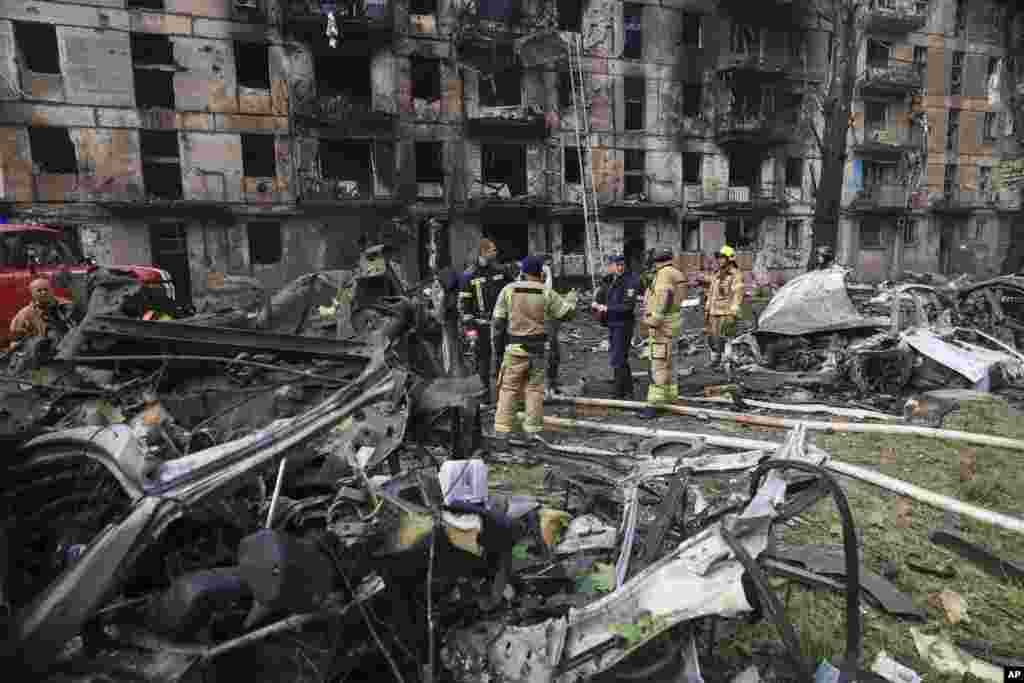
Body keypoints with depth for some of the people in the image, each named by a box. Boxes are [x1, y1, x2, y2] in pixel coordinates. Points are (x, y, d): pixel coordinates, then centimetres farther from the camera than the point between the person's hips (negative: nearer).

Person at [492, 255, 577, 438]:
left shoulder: (508, 290, -1)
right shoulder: (547, 293, 0)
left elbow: (498, 321, -1)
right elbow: (566, 312, 8)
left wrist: (498, 345, 8)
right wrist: (571, 298, 29)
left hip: (514, 347, 0)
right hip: (537, 348, 1)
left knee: (509, 388, 5)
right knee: (535, 388, 10)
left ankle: (502, 428, 5)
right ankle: (533, 428, 15)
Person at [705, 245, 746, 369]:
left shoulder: (735, 275, -9)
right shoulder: (716, 274, 15)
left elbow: (737, 295, -14)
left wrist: (733, 314, -20)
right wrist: (706, 311, 17)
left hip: (726, 313, -8)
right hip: (714, 312, 8)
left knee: (725, 339, -9)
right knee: (712, 338, 13)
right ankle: (715, 361, 28)